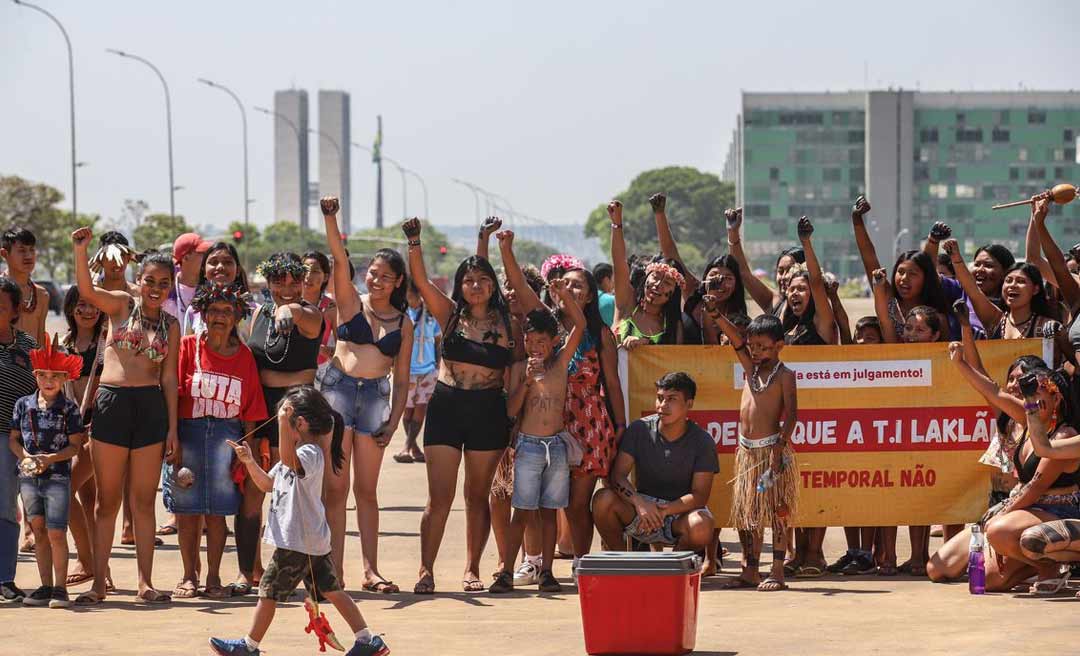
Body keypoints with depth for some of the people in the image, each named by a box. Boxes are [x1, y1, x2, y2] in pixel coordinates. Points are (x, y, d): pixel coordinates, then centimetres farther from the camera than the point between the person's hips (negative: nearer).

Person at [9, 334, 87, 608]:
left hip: (57, 476, -3)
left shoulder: (69, 408, -2)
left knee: (56, 533, -7)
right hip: (29, 475, 3)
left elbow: (75, 445, -3)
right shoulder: (23, 405, 6)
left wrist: (51, 459, -16)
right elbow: (13, 439, 9)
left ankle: (60, 588, 0)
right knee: (39, 531, 7)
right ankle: (46, 586, 14)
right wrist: (26, 457, -9)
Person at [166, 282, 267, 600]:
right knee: (187, 508, 2)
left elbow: (249, 410, 7)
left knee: (217, 510, 1)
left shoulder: (244, 355, 6)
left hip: (226, 435, 1)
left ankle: (214, 577, 9)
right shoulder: (188, 346, 0)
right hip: (188, 431, -1)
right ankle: (189, 576, 12)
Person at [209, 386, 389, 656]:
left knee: (268, 591, 1)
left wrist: (283, 422, -45)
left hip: (298, 541, -10)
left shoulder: (310, 454, -17)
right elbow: (267, 484, 22)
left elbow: (289, 459, -42)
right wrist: (250, 462, 8)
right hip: (314, 540, 10)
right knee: (331, 590, 11)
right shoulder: (296, 456, 16)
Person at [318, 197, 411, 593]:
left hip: (375, 397, 2)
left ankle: (370, 570, 8)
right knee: (336, 486, -4)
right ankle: (334, 569, -4)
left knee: (366, 490, 6)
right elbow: (339, 258, -11)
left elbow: (402, 379, 12)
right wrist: (330, 219, -26)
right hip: (337, 388, -2)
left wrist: (394, 422, 2)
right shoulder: (351, 302, 5)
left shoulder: (403, 323, 11)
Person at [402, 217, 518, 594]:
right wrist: (414, 242, -20)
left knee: (478, 496, 8)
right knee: (440, 497, -4)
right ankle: (426, 570, 0)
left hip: (489, 411, 1)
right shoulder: (450, 314, 3)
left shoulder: (505, 322, 4)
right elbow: (420, 280, -8)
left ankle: (472, 570, 15)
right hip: (446, 407, -1)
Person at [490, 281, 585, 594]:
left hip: (557, 446, 1)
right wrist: (527, 379, -15)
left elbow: (579, 325, -4)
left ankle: (546, 571, 8)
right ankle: (506, 572, -3)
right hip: (528, 445, -1)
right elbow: (511, 409, -4)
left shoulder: (561, 362, 5)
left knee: (549, 511, 6)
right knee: (522, 512, -3)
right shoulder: (519, 368, 3)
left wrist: (564, 296, -15)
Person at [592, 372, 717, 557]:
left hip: (681, 511, -1)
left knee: (702, 527, -36)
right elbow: (617, 475, -10)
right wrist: (640, 503, -29)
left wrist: (663, 511, -27)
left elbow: (699, 495, -12)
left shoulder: (702, 442, -7)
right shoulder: (639, 429, -4)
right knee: (604, 499, -28)